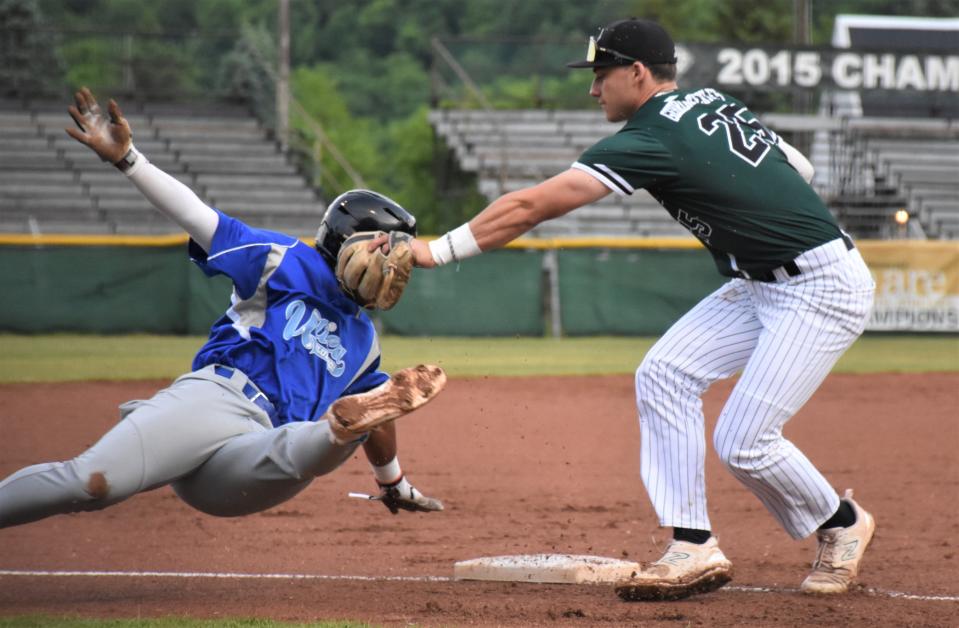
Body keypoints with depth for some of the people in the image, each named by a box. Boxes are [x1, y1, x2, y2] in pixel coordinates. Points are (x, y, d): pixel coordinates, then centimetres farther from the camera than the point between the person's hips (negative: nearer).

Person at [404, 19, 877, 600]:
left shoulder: (653, 138, -19)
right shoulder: (714, 102, 8)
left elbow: (529, 207, -22)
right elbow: (800, 168, 15)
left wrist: (438, 251, -21)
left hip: (823, 289, -10)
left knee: (742, 441, -11)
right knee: (665, 374, -1)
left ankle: (843, 525, 15)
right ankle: (696, 550, -2)